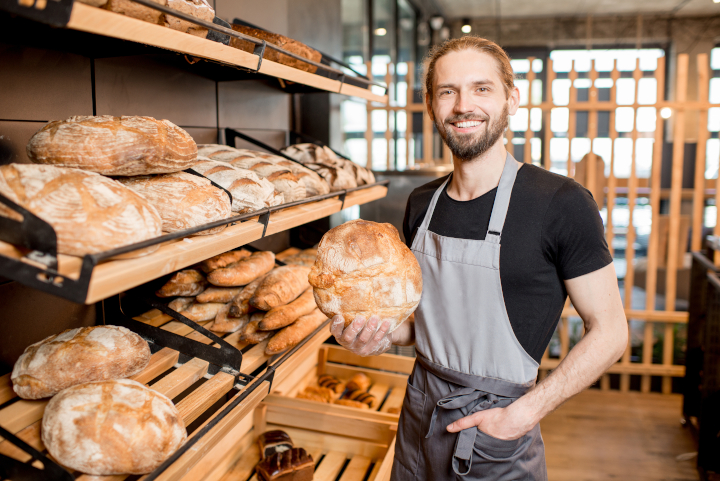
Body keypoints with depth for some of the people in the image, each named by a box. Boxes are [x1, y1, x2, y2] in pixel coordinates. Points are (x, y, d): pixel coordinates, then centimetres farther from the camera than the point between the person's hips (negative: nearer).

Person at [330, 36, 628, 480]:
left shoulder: (563, 204, -17)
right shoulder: (422, 204, 0)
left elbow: (609, 332, -12)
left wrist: (524, 413, -17)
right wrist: (384, 336, -8)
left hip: (498, 437, -5)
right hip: (419, 415, 5)